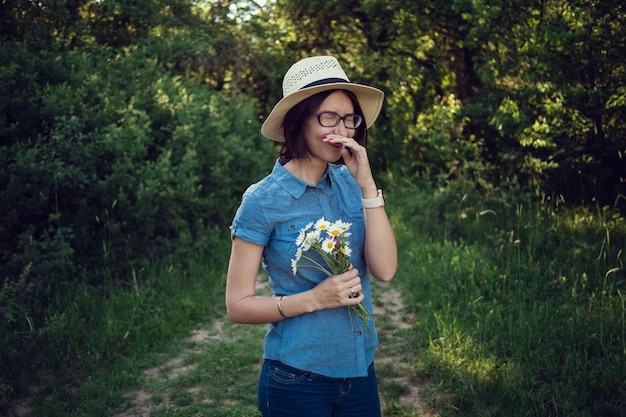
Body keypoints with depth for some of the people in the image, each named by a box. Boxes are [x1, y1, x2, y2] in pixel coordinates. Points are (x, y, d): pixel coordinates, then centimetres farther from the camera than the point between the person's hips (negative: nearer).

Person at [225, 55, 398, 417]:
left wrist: (367, 185, -17)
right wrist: (314, 298, -23)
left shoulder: (351, 184, -2)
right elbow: (238, 305, -11)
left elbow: (385, 270, -11)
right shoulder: (263, 200, -14)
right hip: (298, 380, -4)